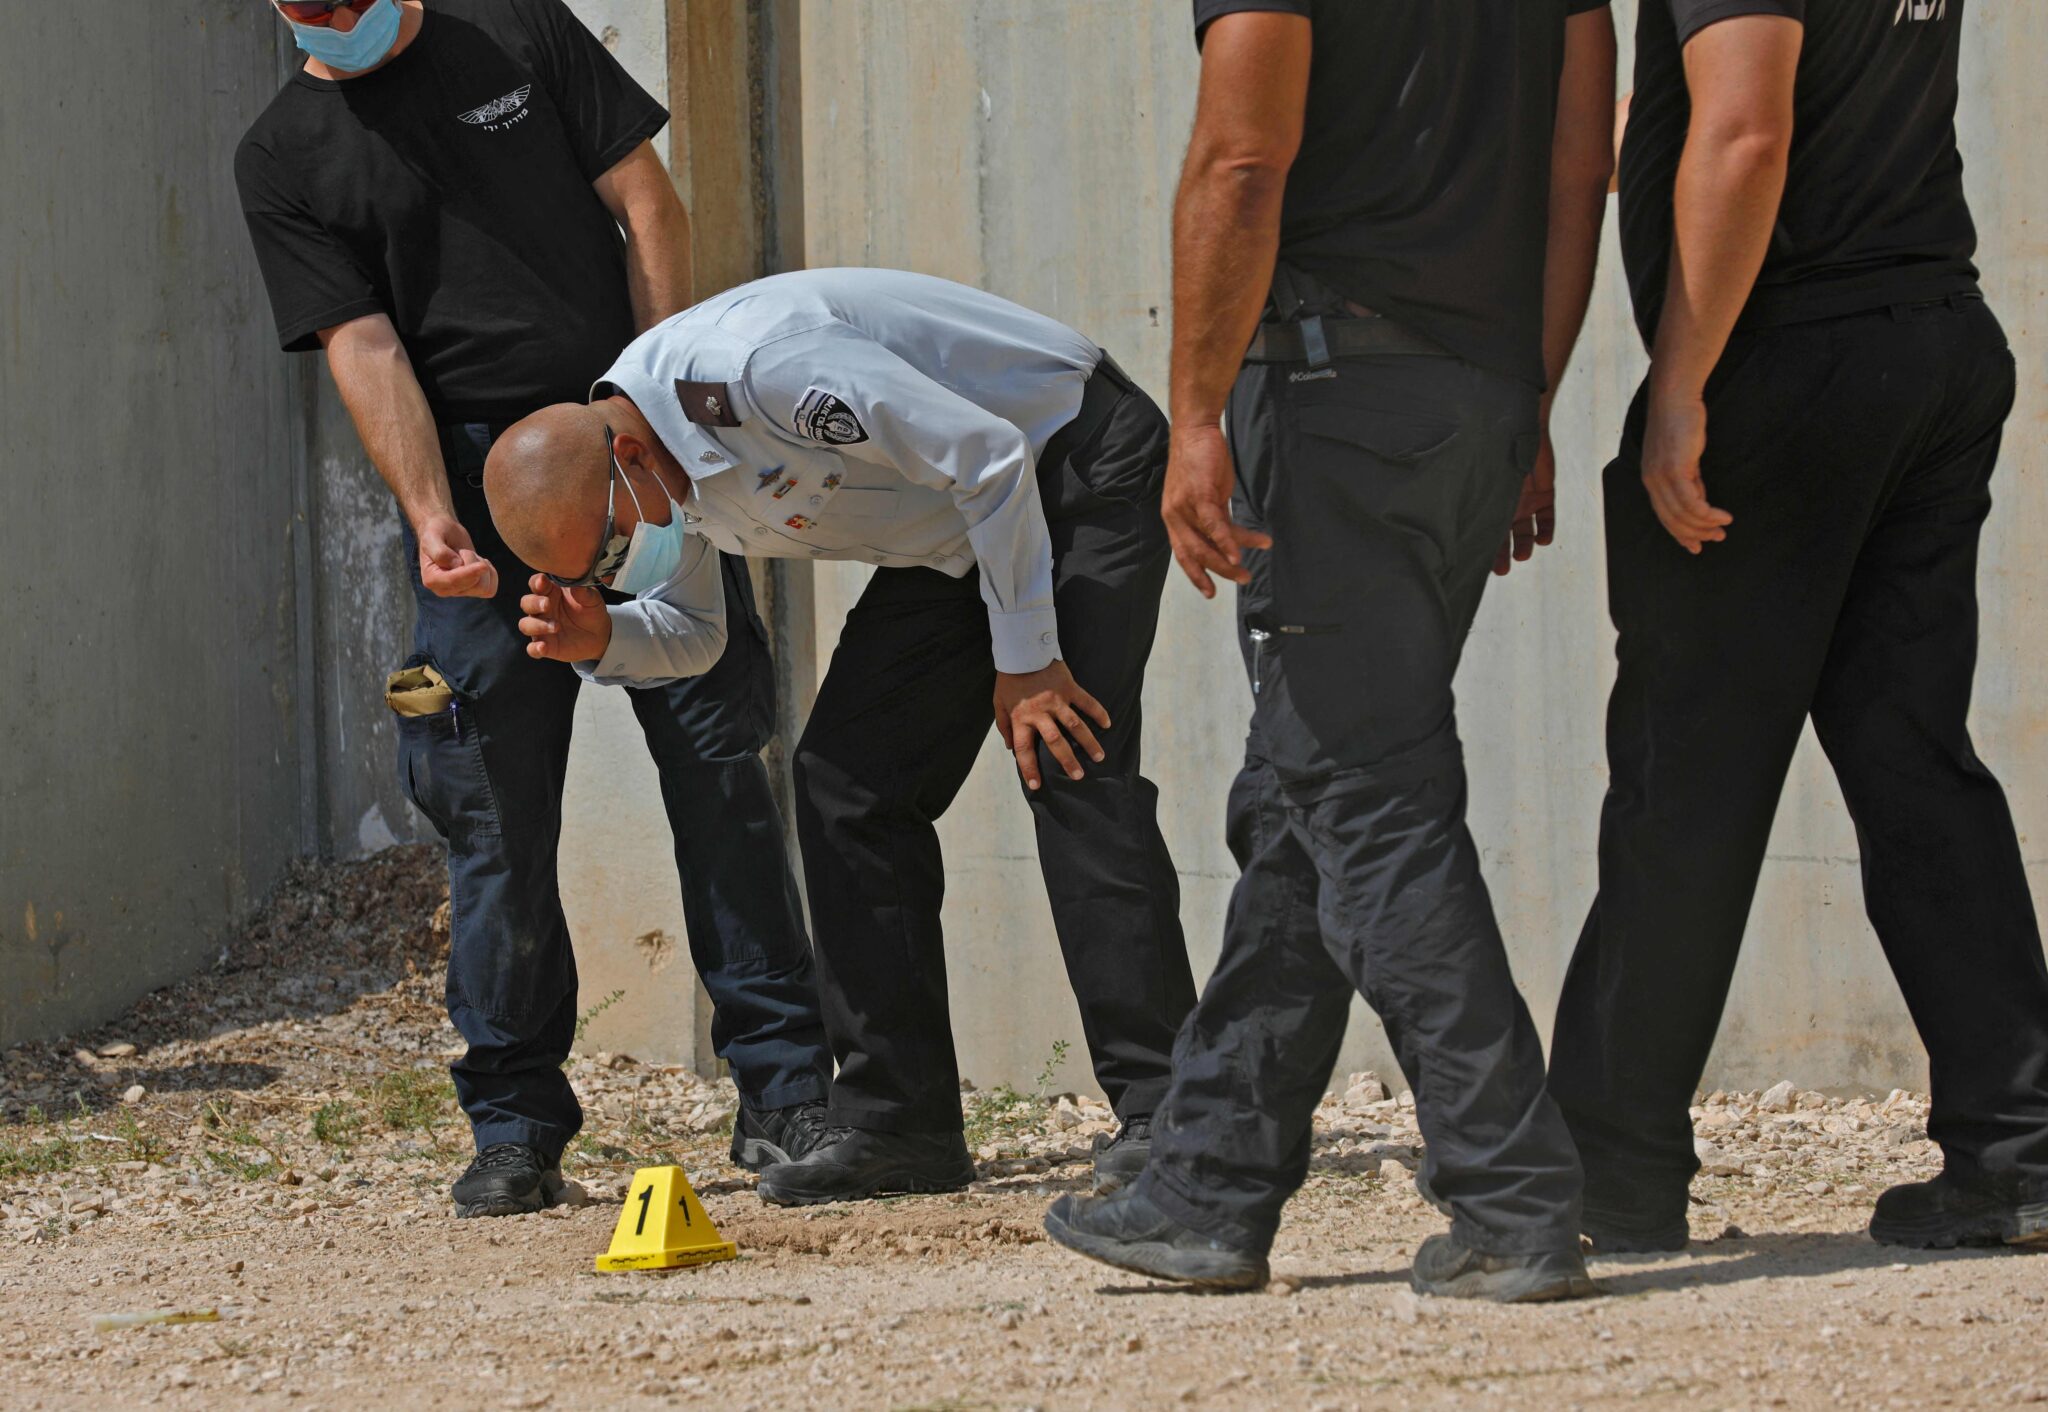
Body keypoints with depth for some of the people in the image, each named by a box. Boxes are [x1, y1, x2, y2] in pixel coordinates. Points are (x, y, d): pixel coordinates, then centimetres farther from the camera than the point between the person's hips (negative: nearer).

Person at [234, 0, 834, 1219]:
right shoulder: (285, 159, 5)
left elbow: (649, 206, 6)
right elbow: (363, 350, -5)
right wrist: (430, 520, -18)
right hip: (479, 495, 0)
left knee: (717, 763, -3)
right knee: (495, 812, -2)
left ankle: (787, 1094, 0)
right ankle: (517, 1128, 7)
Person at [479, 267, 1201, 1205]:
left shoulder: (754, 367, -35)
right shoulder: (645, 469, -7)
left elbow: (987, 458, -29)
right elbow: (689, 632, 10)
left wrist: (1026, 662, -22)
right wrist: (600, 641, -13)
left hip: (1081, 466, -9)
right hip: (953, 535, 9)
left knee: (1069, 765, -21)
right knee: (846, 780, -1)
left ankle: (1159, 1109, -18)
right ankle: (898, 1122, 2)